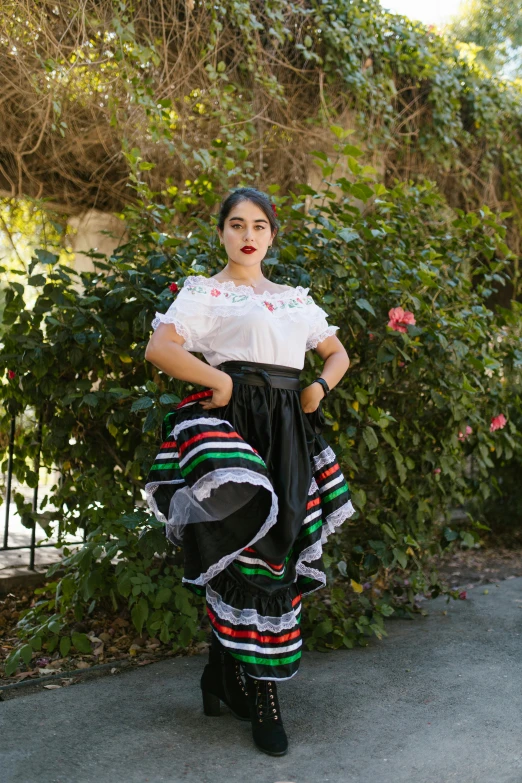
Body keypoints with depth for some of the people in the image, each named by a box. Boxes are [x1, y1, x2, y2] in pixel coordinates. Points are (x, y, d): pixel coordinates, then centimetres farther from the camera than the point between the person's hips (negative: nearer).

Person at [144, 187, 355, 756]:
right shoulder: (203, 291, 5)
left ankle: (223, 671, 21)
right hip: (231, 415, -5)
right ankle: (261, 697, -1)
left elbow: (337, 352, 27)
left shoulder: (295, 298, 21)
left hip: (288, 429, 6)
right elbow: (158, 348, -10)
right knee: (246, 545, -15)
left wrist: (319, 386, 8)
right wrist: (219, 381, -14)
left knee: (273, 551, 3)